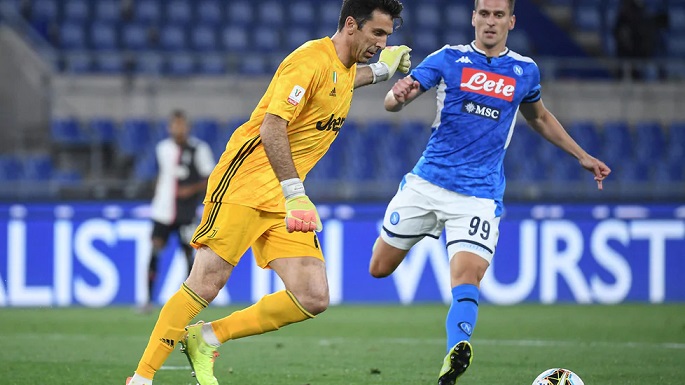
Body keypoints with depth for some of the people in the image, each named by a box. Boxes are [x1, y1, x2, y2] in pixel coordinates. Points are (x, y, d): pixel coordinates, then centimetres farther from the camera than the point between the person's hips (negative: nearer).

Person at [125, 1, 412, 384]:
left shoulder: (343, 69, 14)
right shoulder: (310, 59, -14)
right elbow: (271, 128, -23)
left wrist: (379, 70, 35)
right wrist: (295, 194, -30)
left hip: (286, 200, 8)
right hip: (246, 183, -8)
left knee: (313, 299, -6)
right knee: (206, 284, -13)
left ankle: (207, 339, 6)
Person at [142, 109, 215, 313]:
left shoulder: (199, 149, -5)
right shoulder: (162, 148, 8)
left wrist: (192, 189, -17)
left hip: (187, 211, -3)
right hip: (163, 210, 3)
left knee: (189, 252, 0)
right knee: (155, 249, -9)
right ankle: (149, 298, -8)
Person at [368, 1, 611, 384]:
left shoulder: (525, 71, 6)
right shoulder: (449, 59, 0)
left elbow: (540, 117, 27)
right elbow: (393, 102, -6)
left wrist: (582, 156, 25)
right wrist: (399, 95, -31)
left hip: (479, 196, -1)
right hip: (427, 183, 1)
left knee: (467, 278, -23)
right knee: (380, 268, 10)